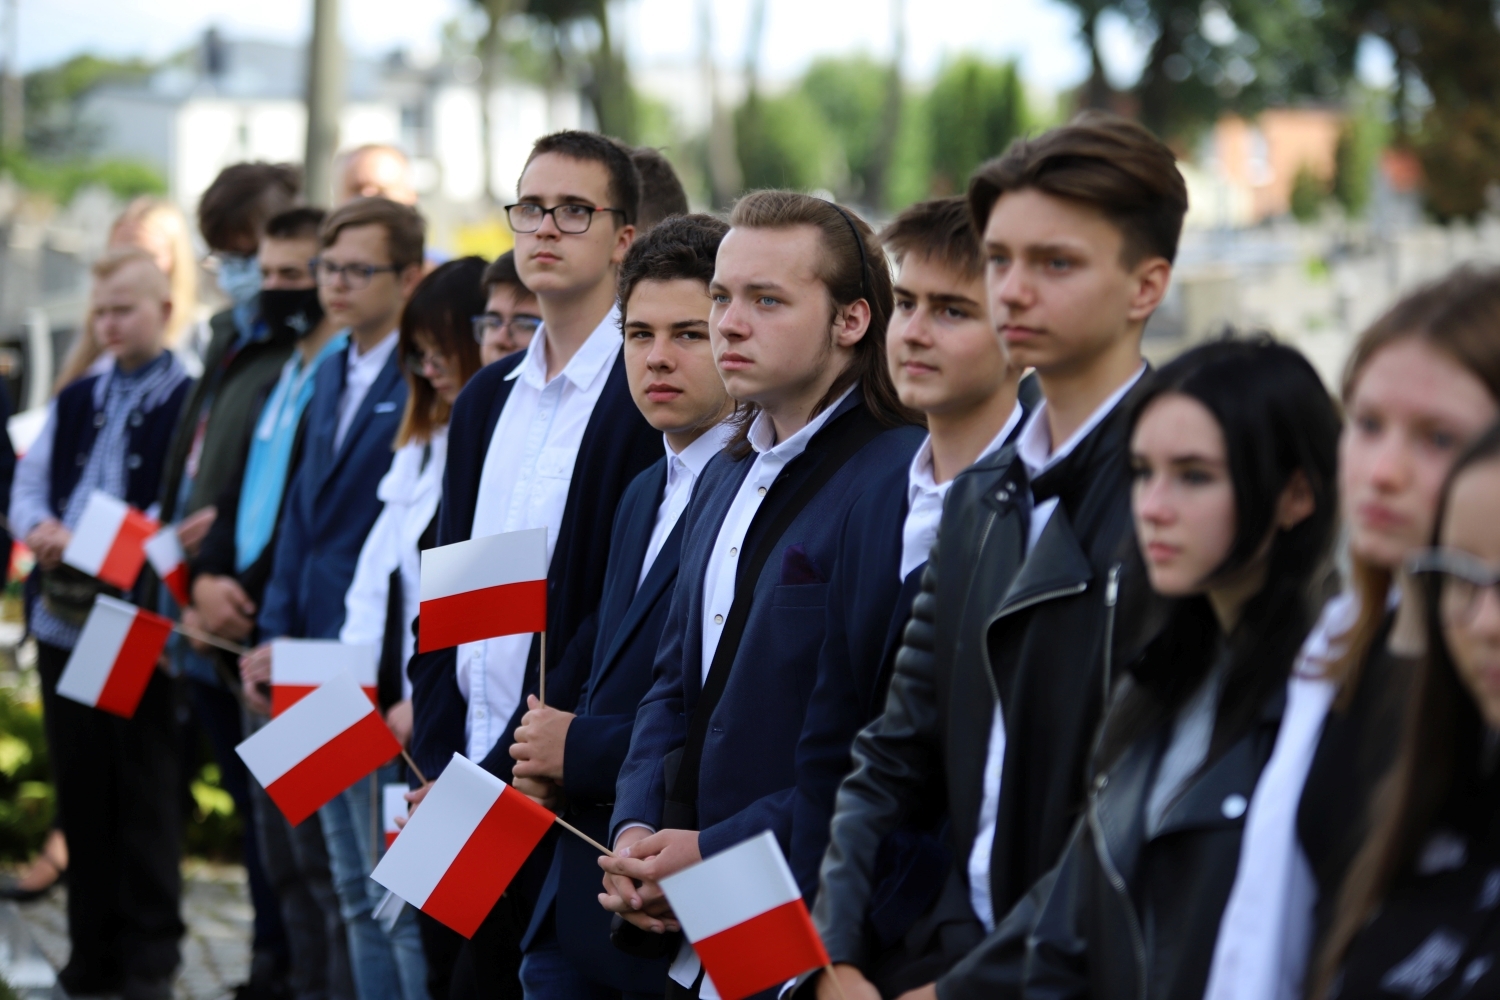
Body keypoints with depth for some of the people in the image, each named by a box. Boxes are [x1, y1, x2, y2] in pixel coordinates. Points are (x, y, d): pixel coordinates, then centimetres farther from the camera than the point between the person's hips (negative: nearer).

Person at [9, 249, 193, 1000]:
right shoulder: (75, 402, 16)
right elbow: (28, 485, 15)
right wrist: (38, 529, -7)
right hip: (64, 619, 6)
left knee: (145, 793, 0)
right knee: (80, 790, 11)